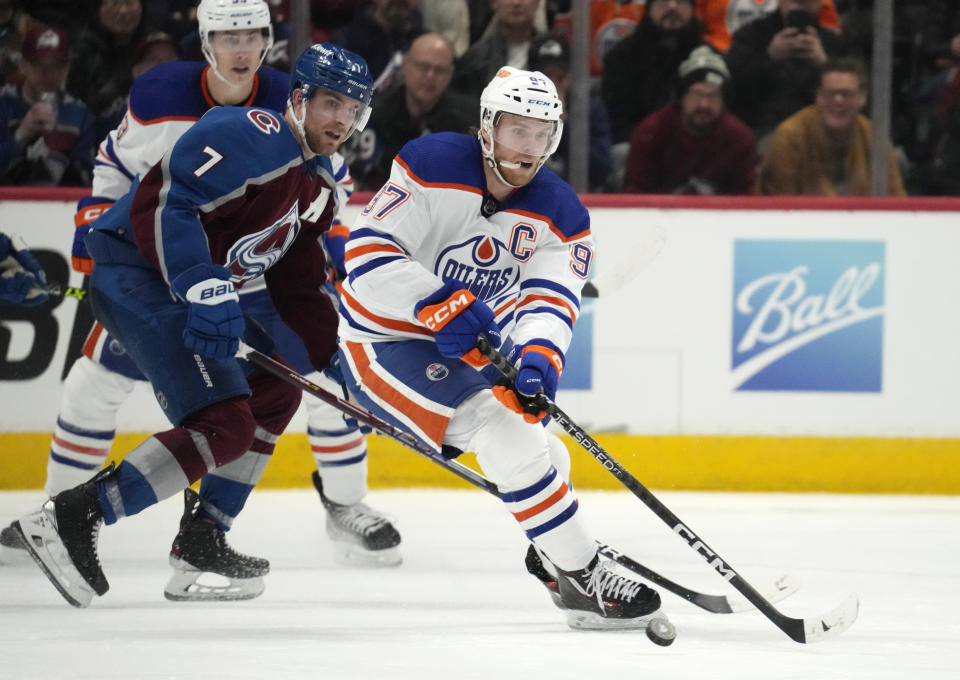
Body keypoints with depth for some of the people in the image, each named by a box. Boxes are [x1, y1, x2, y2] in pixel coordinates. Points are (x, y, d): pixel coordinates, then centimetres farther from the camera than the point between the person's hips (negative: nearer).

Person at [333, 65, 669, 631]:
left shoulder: (561, 214, -6)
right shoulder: (434, 167, -22)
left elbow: (551, 301, -19)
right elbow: (367, 255, -28)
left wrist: (540, 355, -42)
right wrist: (438, 306, -41)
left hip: (465, 348, 7)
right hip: (384, 344, -7)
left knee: (541, 452, 16)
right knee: (497, 426, -26)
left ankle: (554, 556, 46)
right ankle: (583, 580, -20)